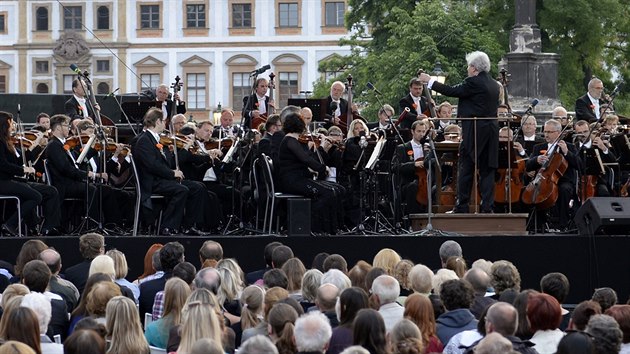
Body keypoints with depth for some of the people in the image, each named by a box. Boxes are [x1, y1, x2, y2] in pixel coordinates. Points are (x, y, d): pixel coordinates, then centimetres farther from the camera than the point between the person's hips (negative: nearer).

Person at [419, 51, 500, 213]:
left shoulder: (474, 82, -12)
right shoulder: (494, 85, 12)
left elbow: (453, 91, -9)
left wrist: (430, 81, 0)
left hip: (474, 131, -7)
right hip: (491, 131, 7)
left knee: (466, 169, -1)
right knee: (487, 170, 7)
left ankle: (462, 206, -1)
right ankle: (487, 206, 4)